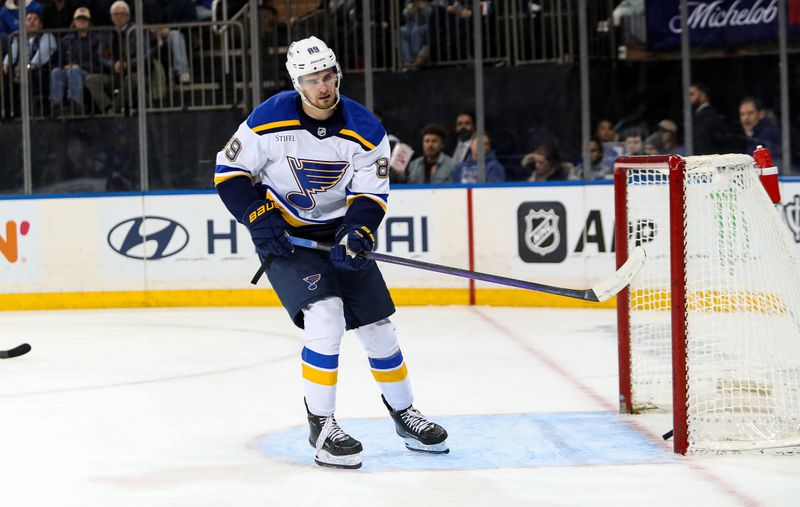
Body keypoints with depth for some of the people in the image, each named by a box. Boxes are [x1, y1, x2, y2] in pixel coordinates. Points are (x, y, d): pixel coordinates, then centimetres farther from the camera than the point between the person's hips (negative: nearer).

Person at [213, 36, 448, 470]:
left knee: (377, 324, 4)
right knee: (325, 314, -24)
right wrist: (259, 219, -18)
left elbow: (371, 194, -7)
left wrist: (356, 235, -25)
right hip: (283, 235, -3)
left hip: (337, 233, 4)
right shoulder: (269, 120, -17)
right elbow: (229, 172, -7)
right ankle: (320, 425, -12)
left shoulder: (365, 130, -10)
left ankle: (405, 416, 27)